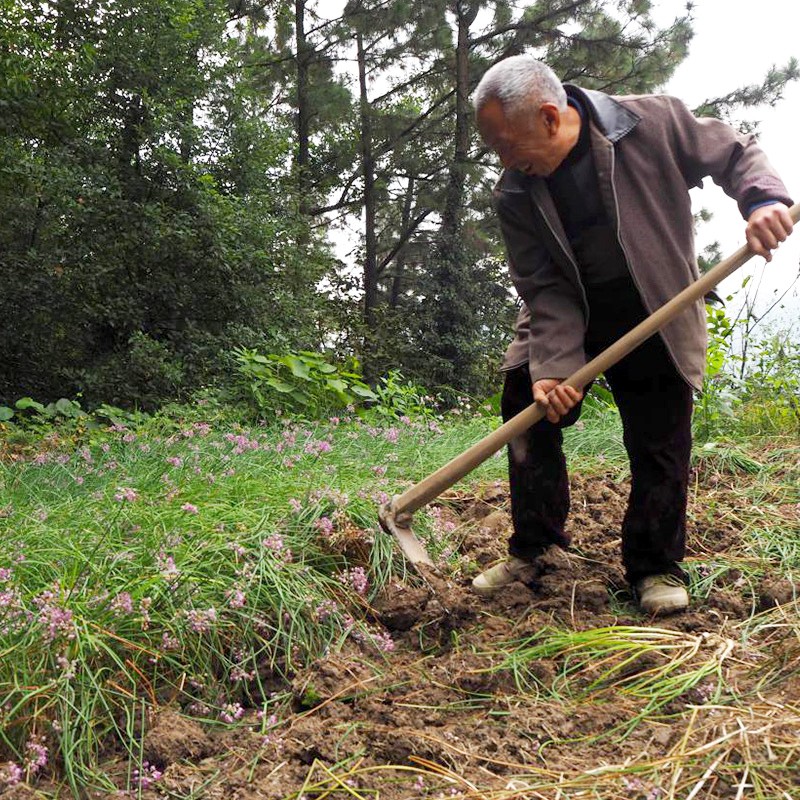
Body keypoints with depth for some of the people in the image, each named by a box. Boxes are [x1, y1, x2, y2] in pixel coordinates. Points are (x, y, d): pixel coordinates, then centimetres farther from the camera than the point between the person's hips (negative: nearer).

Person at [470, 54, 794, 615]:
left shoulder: (654, 122, -18)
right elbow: (546, 290, -14)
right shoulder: (516, 196, -13)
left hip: (656, 314, -2)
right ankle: (534, 547, 13)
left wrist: (763, 198, -26)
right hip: (571, 314, 2)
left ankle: (656, 567, 13)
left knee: (660, 437, -4)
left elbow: (735, 153, -5)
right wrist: (552, 366, -27)